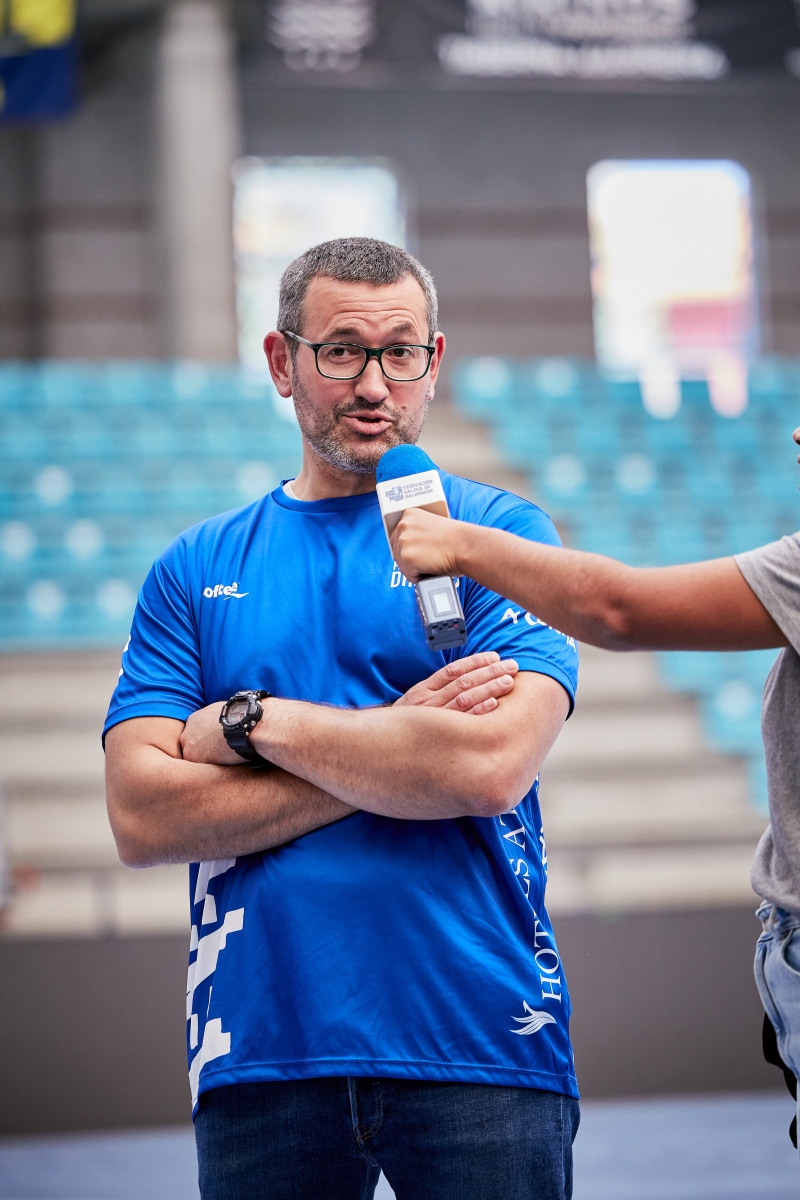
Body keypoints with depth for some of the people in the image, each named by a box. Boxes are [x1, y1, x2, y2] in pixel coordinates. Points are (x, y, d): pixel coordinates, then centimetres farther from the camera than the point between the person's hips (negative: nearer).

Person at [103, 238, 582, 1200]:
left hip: (480, 1045, -2)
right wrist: (395, 744, -9)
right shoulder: (195, 571, 10)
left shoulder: (500, 535, 3)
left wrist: (255, 722, -6)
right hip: (259, 1054, 2)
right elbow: (141, 817, -3)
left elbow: (492, 768, -13)